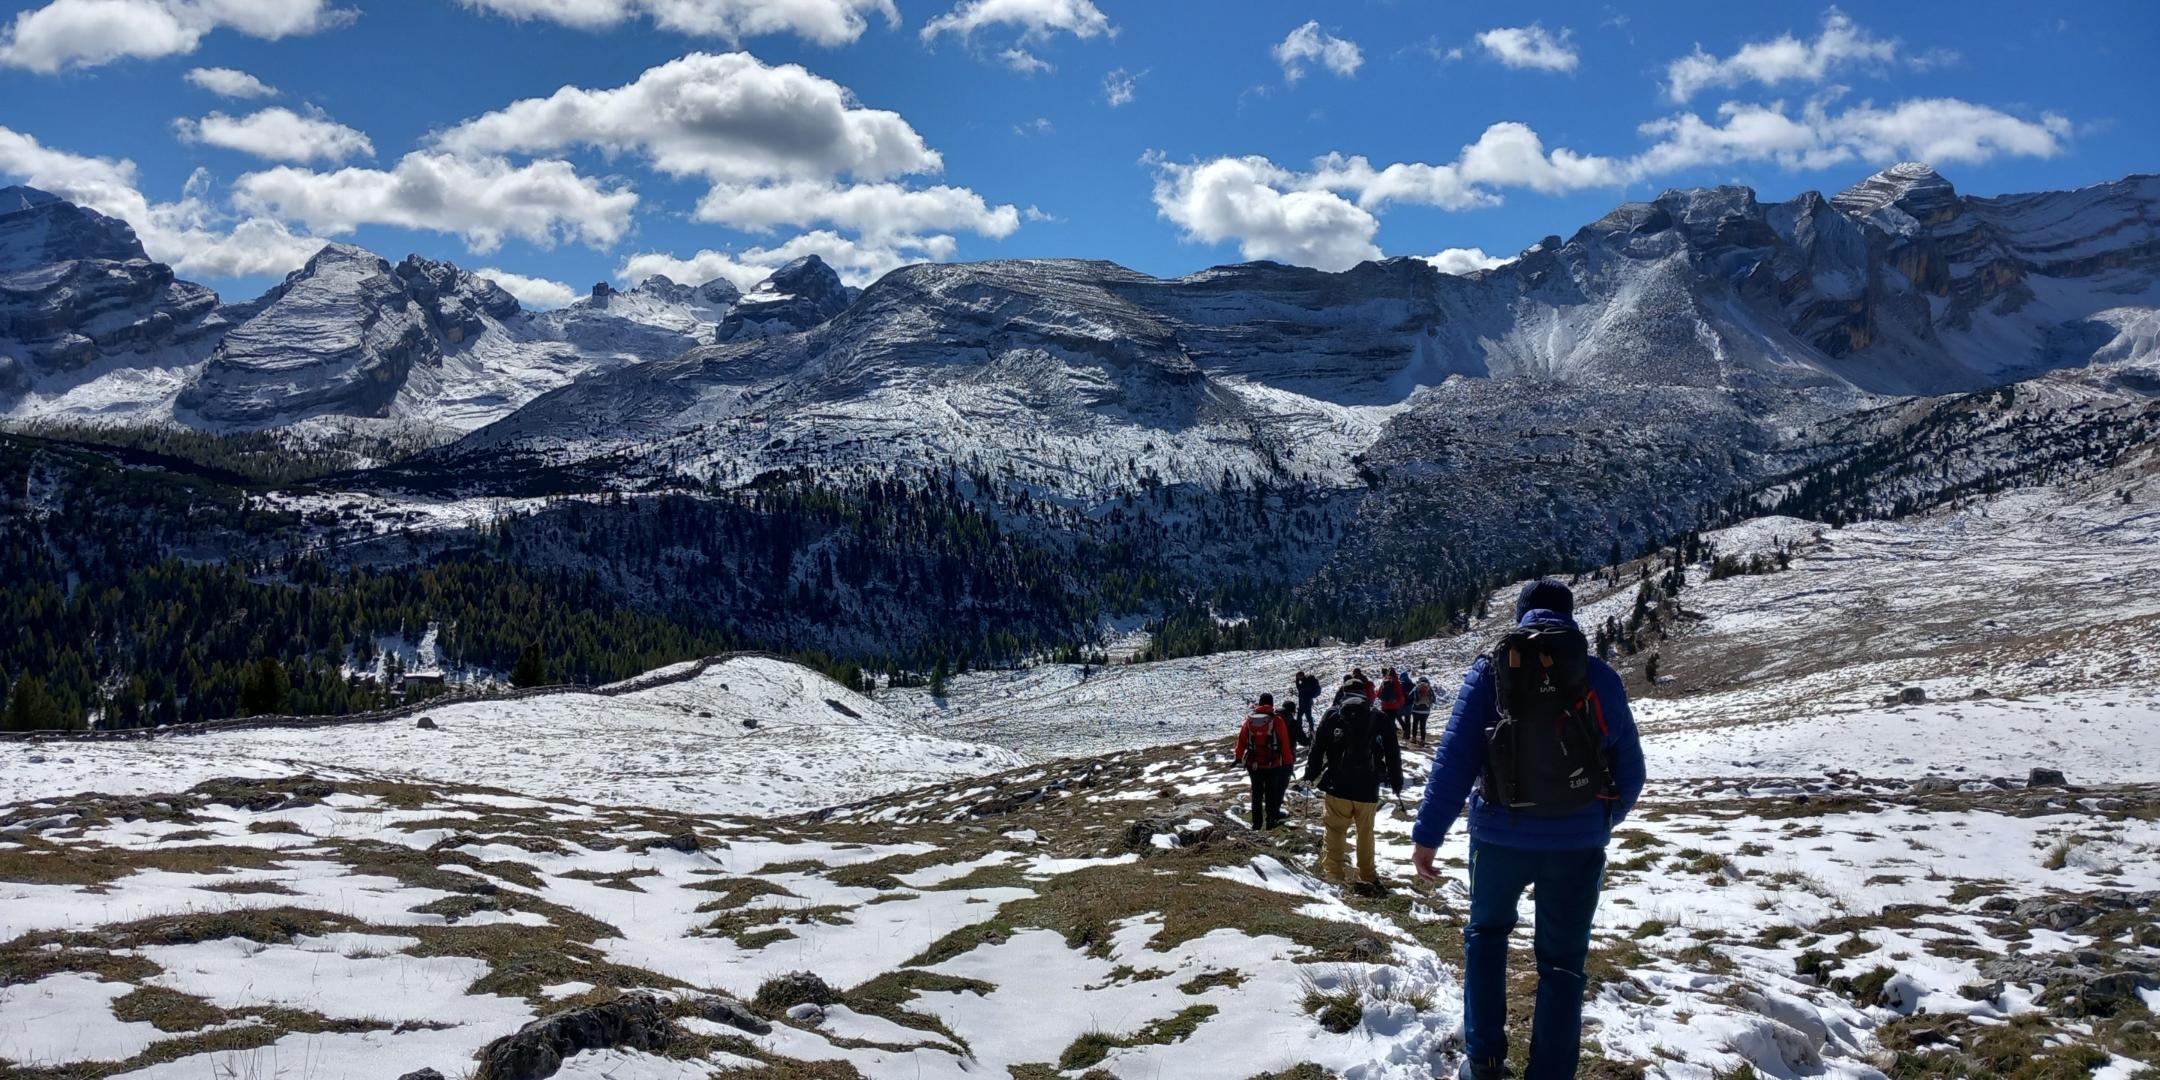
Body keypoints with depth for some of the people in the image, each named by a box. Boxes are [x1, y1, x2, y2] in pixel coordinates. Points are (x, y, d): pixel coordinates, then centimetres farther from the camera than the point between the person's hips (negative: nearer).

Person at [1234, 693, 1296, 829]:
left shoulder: (1250, 719, -3)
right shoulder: (1277, 720, -10)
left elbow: (1242, 739, 1)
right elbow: (1285, 743, -8)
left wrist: (1238, 757, 12)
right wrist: (1288, 761, 1)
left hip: (1253, 764, 2)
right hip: (1272, 764, -2)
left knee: (1256, 793, 14)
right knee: (1272, 793, 11)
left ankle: (1257, 823, 18)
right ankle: (1271, 822, 15)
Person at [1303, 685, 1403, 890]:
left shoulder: (1333, 716, 0)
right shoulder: (1380, 720, 5)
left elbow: (1318, 748, 0)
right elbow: (1393, 754, 10)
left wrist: (1311, 774, 9)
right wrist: (1396, 782, 21)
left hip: (1337, 789, -2)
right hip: (1368, 790, 2)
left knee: (1334, 833, 6)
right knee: (1366, 834, 15)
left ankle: (1333, 875, 0)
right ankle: (1368, 877, 20)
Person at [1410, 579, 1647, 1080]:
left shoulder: (1490, 671, -2)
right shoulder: (1599, 677, 0)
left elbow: (1454, 758, -8)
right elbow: (1629, 769, 4)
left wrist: (1427, 835, -5)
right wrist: (1606, 818, 24)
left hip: (1501, 835, 0)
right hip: (1577, 841, 0)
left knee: (1486, 932, 23)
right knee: (1562, 959, 13)